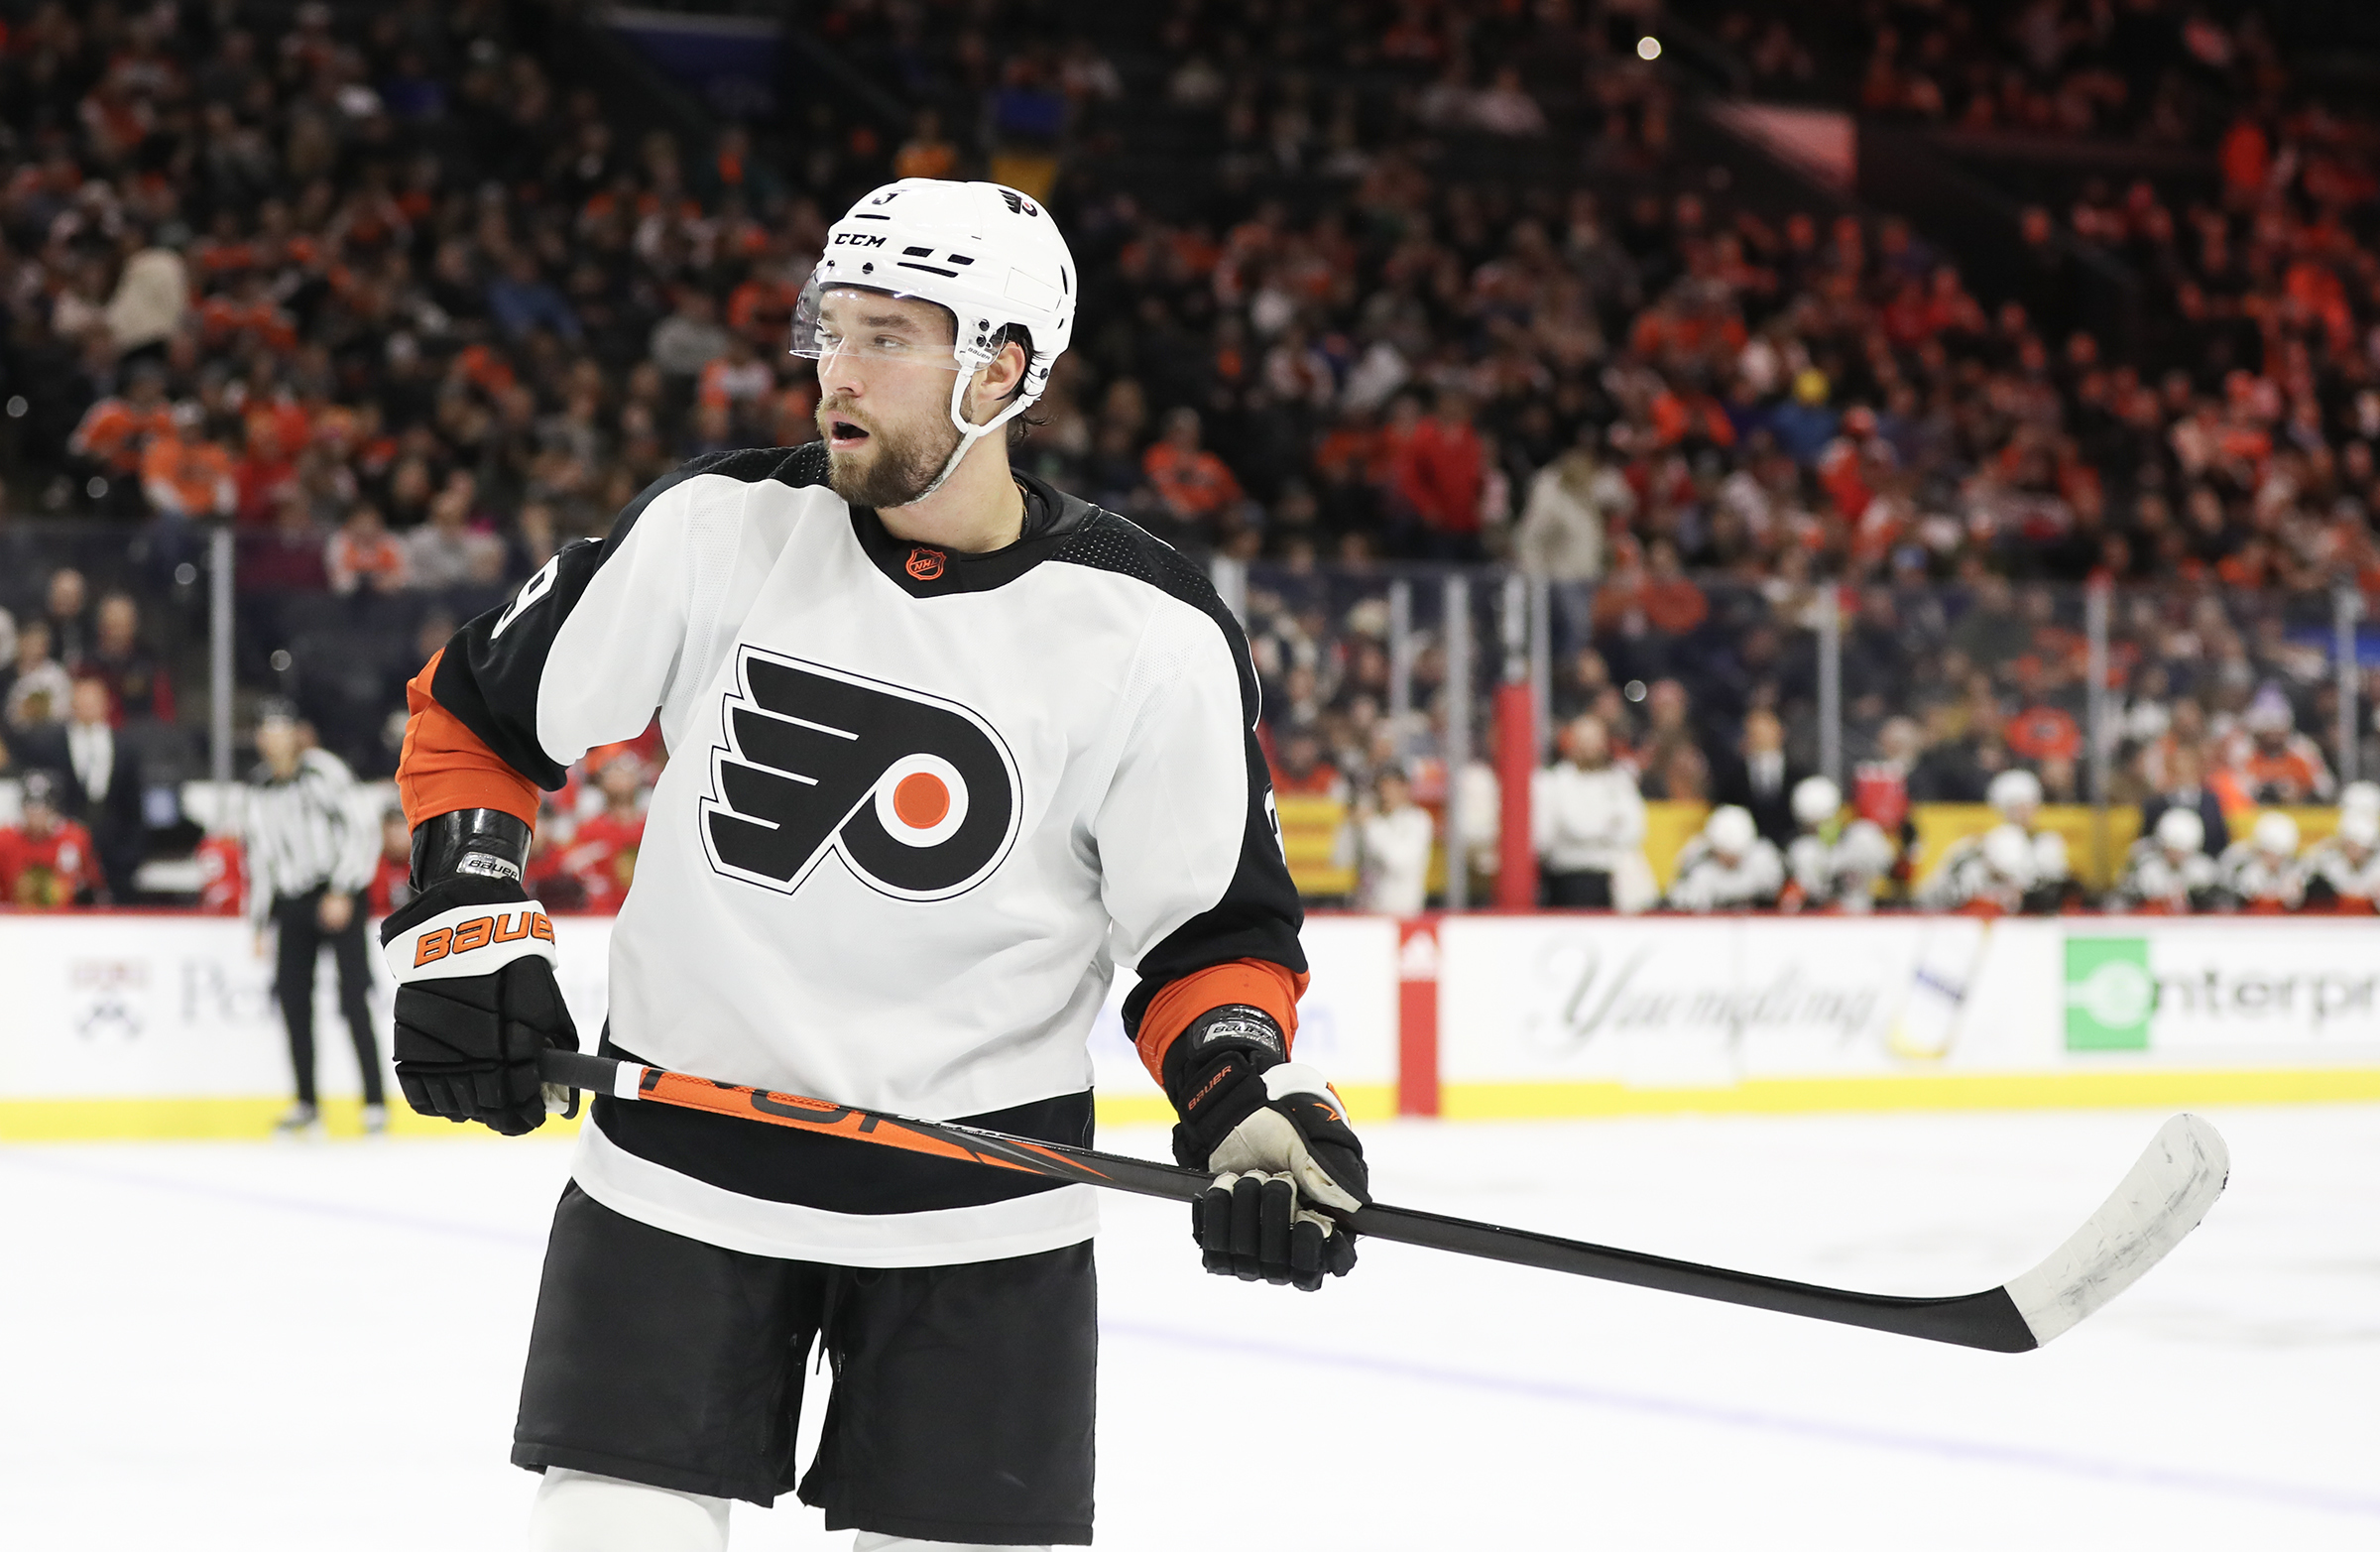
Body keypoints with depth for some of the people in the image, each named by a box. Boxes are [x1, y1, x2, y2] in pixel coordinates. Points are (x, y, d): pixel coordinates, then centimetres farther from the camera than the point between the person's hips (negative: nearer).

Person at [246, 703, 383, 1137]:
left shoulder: (324, 771, -7)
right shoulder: (259, 788, 12)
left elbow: (348, 830, -12)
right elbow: (260, 855, 16)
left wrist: (341, 894, -19)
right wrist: (259, 921, 13)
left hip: (339, 894, -6)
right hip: (292, 901, 6)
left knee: (353, 996, -11)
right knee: (292, 999, 2)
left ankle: (375, 1101, -10)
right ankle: (307, 1104, 11)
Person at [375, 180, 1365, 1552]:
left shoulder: (1149, 634, -9)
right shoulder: (718, 527, -5)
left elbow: (1210, 925, -2)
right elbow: (480, 709, 7)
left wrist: (1251, 1107, -18)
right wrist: (464, 923, -5)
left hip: (981, 1212, -1)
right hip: (680, 1171, 1)